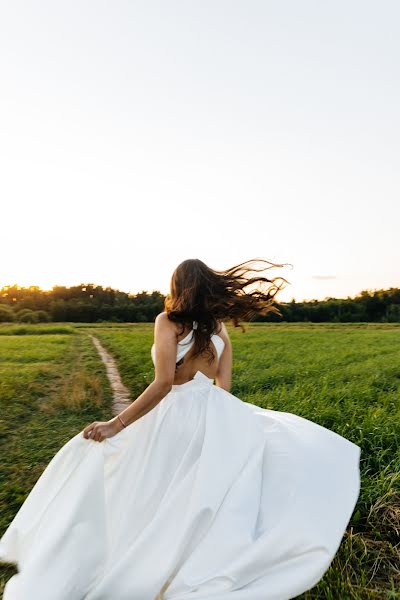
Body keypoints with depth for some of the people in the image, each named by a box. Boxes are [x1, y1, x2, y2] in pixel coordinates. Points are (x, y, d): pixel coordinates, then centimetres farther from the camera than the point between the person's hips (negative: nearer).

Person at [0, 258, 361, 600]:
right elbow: (224, 388, 9)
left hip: (175, 416, -4)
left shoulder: (168, 320, -8)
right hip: (216, 414, 5)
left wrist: (116, 425, -15)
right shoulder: (221, 328, 8)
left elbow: (163, 383, -19)